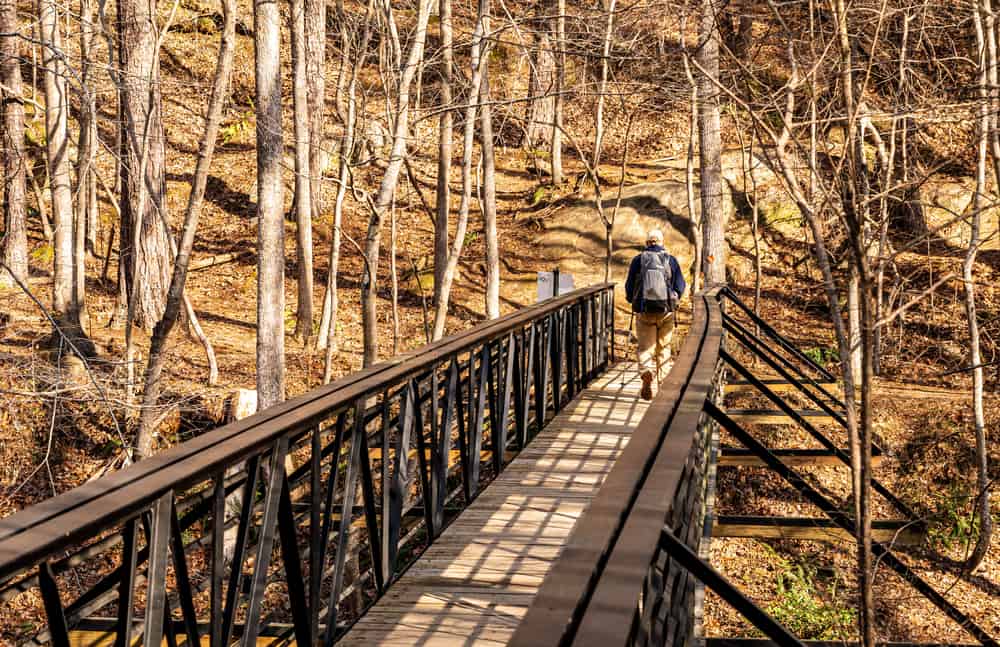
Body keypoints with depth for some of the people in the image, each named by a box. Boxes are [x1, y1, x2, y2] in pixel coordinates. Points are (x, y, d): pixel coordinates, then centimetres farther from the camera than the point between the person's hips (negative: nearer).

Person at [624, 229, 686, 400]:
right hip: (666, 311, 1)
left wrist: (634, 301, 22)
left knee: (645, 347, 5)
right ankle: (663, 384, 15)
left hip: (644, 310, 0)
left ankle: (646, 373, -22)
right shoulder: (670, 260, 1)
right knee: (664, 348, 13)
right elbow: (680, 286, 1)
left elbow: (629, 286, 3)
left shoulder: (638, 260, 0)